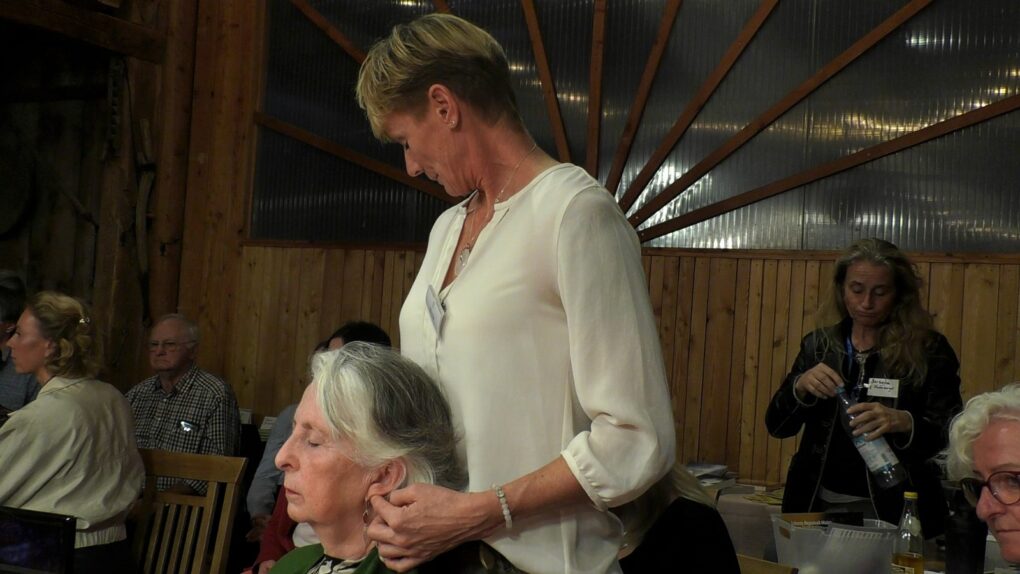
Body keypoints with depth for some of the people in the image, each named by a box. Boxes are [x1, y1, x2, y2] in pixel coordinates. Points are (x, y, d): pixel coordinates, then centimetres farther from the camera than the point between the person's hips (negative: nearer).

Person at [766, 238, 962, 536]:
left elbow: (951, 435, -7)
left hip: (893, 511, -3)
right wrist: (800, 386, -15)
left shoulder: (927, 349, -4)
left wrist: (903, 422, -27)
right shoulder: (819, 344, 6)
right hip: (819, 504, 3)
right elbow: (777, 425, 5)